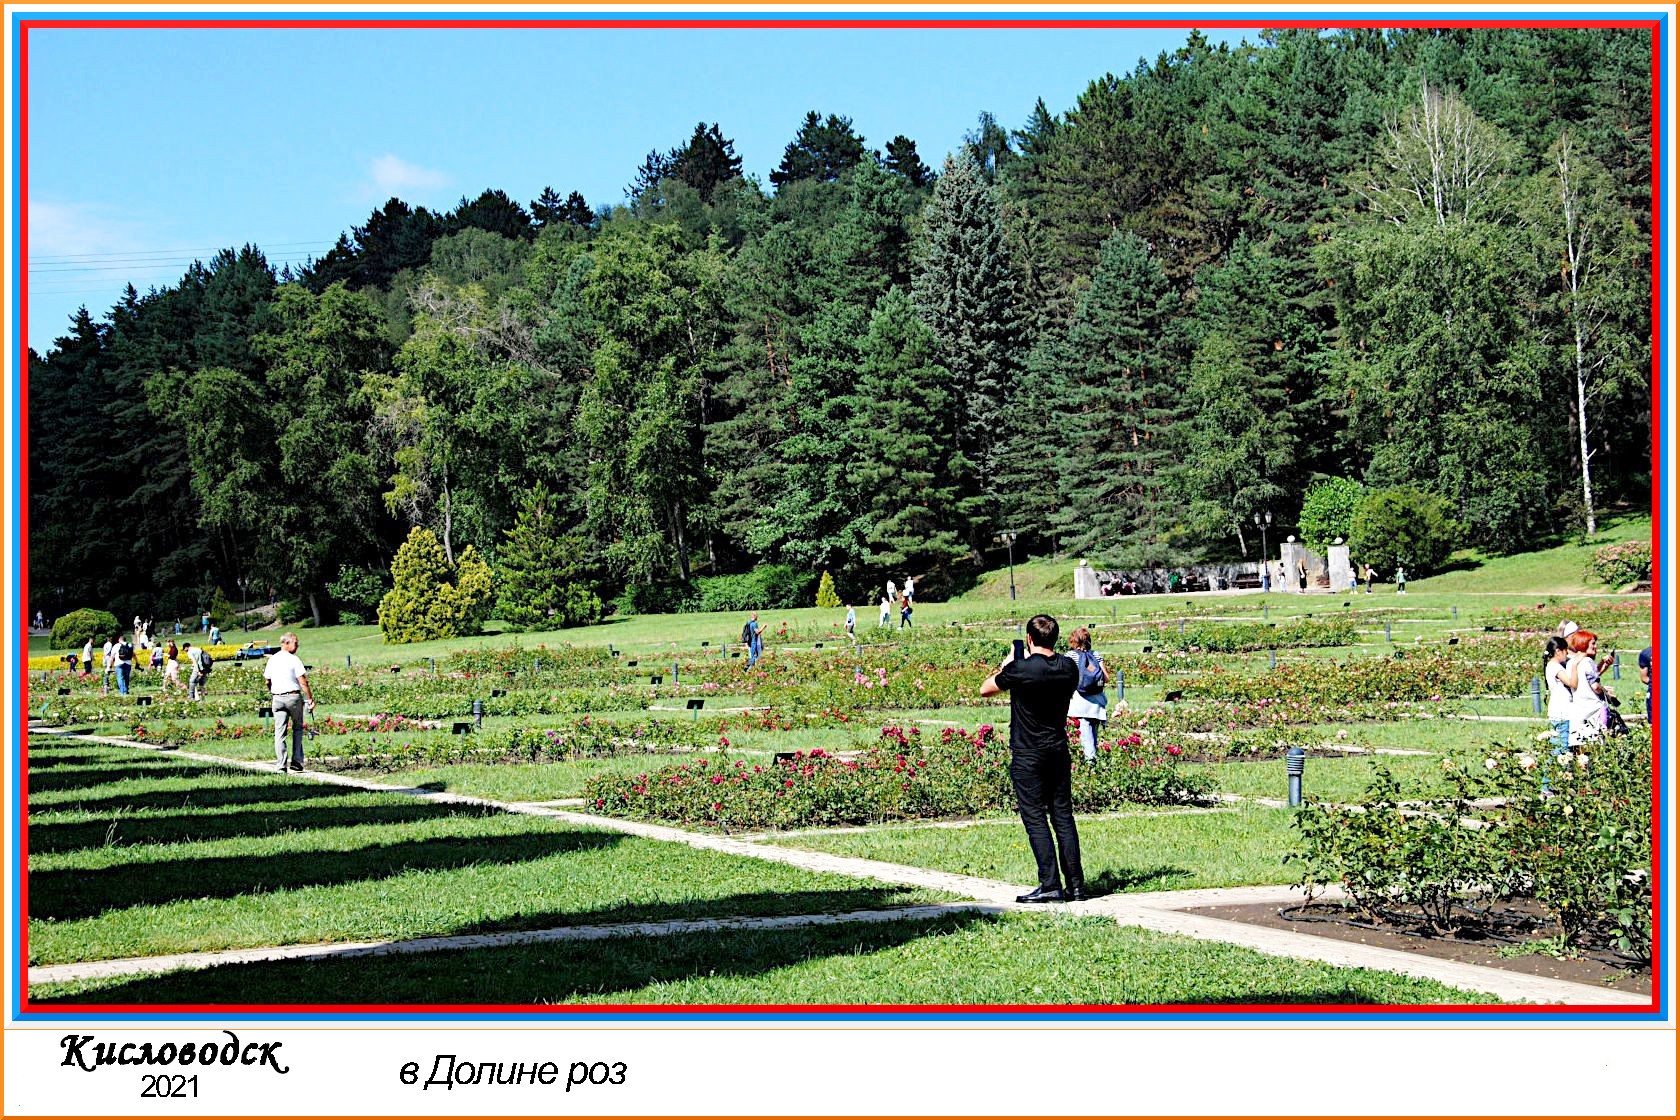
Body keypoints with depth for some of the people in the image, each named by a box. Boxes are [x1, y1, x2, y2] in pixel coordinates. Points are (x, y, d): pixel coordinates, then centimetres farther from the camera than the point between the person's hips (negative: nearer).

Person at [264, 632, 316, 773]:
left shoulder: (272, 660, 8)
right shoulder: (294, 660, -10)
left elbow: (267, 681, 16)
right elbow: (303, 682, -14)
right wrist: (310, 699, -9)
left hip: (277, 698, 4)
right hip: (294, 697, -4)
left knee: (279, 731, 3)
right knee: (297, 728, 12)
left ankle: (280, 764, -4)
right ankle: (297, 761, 6)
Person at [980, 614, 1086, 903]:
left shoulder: (1019, 670, -16)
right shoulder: (1069, 668, 0)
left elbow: (985, 689, -1)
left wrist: (1006, 664, 15)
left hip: (1027, 754, -5)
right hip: (1058, 750, 5)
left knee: (1035, 817, -3)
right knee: (1063, 816, 8)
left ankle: (1050, 885, -8)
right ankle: (1076, 885, 7)